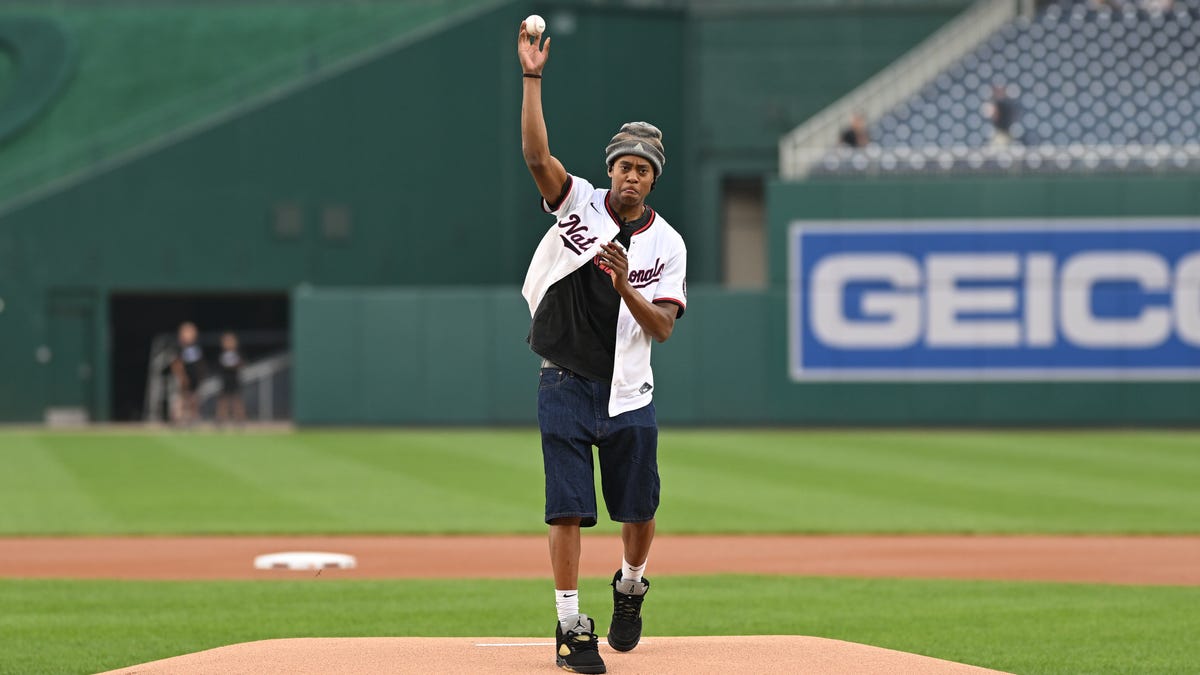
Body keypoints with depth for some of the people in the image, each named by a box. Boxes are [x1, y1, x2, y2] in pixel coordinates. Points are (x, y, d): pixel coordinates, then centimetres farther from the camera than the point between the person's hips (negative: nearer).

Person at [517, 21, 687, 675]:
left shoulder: (666, 245, 2)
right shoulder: (578, 204, -2)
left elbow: (663, 327, -7)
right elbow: (537, 154, -19)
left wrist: (627, 289, -25)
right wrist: (532, 79, -29)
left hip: (628, 393, 2)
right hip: (566, 386, -2)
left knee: (639, 512, 5)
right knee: (568, 509, -5)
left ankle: (629, 587, 34)